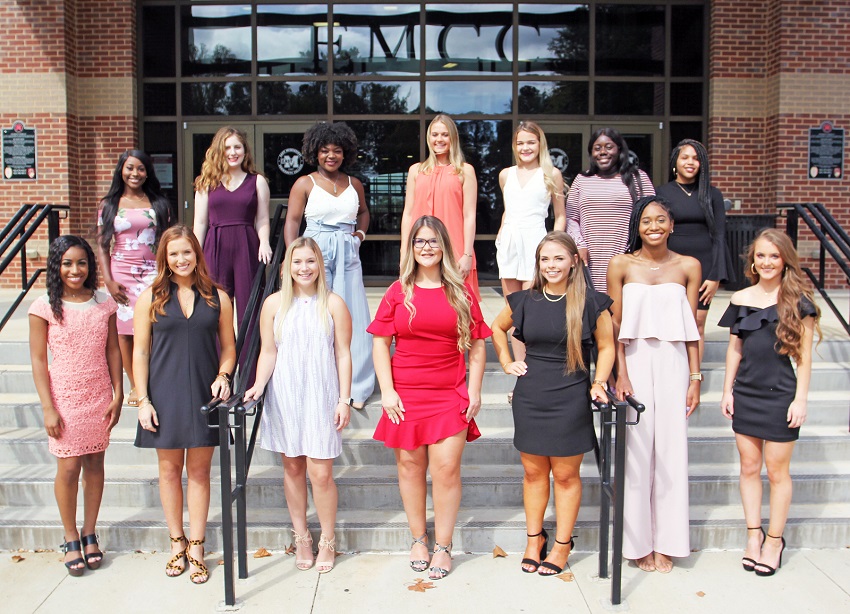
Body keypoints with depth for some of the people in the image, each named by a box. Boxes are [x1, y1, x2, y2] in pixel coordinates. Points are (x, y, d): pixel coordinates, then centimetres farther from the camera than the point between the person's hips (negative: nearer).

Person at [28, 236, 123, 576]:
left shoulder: (103, 303, 2)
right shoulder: (45, 307, -6)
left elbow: (113, 350, 6)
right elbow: (38, 360, -5)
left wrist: (118, 395, 1)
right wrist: (48, 408, -9)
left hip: (99, 397, 3)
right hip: (64, 398, -2)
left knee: (95, 463, 9)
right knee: (68, 468, 1)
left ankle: (90, 534, 23)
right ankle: (71, 539, 19)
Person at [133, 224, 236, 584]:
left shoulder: (216, 297, 4)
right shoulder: (151, 298, 2)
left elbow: (228, 346, 10)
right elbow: (140, 352, 2)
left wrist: (223, 375, -9)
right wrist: (143, 400, -4)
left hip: (204, 394, 0)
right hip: (165, 394, 0)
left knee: (199, 470, 7)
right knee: (169, 469, 9)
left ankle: (196, 548, 18)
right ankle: (177, 543, 24)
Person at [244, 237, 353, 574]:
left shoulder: (333, 303, -1)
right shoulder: (274, 303, 4)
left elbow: (343, 354, 0)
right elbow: (268, 352, 6)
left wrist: (344, 399, -3)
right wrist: (259, 385, -10)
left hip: (321, 396, -2)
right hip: (284, 395, 2)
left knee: (320, 473, -3)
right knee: (292, 468, 11)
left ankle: (327, 541, 16)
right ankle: (301, 537, 27)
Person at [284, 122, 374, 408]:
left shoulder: (354, 184, 13)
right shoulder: (305, 184, 4)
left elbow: (363, 212, 30)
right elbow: (292, 221, -1)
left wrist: (360, 233, 10)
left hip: (348, 253, 3)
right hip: (316, 252, -3)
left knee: (353, 317, 0)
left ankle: (355, 386, 9)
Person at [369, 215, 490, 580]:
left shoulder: (460, 292, 5)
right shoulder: (398, 292, 4)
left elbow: (477, 346, 7)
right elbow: (380, 343, 4)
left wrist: (475, 392, 1)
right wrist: (387, 390, -4)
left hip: (450, 396, 0)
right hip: (405, 396, 1)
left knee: (447, 468, -3)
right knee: (410, 465, 7)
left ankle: (443, 546, 11)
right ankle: (418, 539, 23)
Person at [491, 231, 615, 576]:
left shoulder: (590, 302, -5)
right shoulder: (525, 301, 3)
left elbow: (606, 346, 3)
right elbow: (497, 328, 21)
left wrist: (599, 384, -9)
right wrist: (507, 363, 10)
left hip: (571, 401, -3)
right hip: (530, 398, 3)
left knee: (565, 474, 6)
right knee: (533, 471, 12)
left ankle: (562, 544, 21)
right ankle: (534, 538, 28)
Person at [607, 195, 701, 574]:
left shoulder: (688, 267, 5)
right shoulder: (621, 265, 1)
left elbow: (691, 329, 6)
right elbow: (615, 325, 0)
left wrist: (695, 378, 3)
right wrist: (620, 375, -9)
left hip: (673, 364, 1)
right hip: (635, 362, -1)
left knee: (671, 450, 4)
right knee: (636, 451, 2)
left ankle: (666, 543, 16)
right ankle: (639, 542, 14)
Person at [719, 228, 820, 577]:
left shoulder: (797, 301, -5)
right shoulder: (741, 300, 5)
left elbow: (804, 356, -4)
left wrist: (800, 399, -8)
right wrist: (727, 390, 8)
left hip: (781, 395, -4)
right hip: (745, 394, 4)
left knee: (777, 470, 5)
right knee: (749, 467, 10)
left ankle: (775, 539, 19)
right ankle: (754, 534, 22)